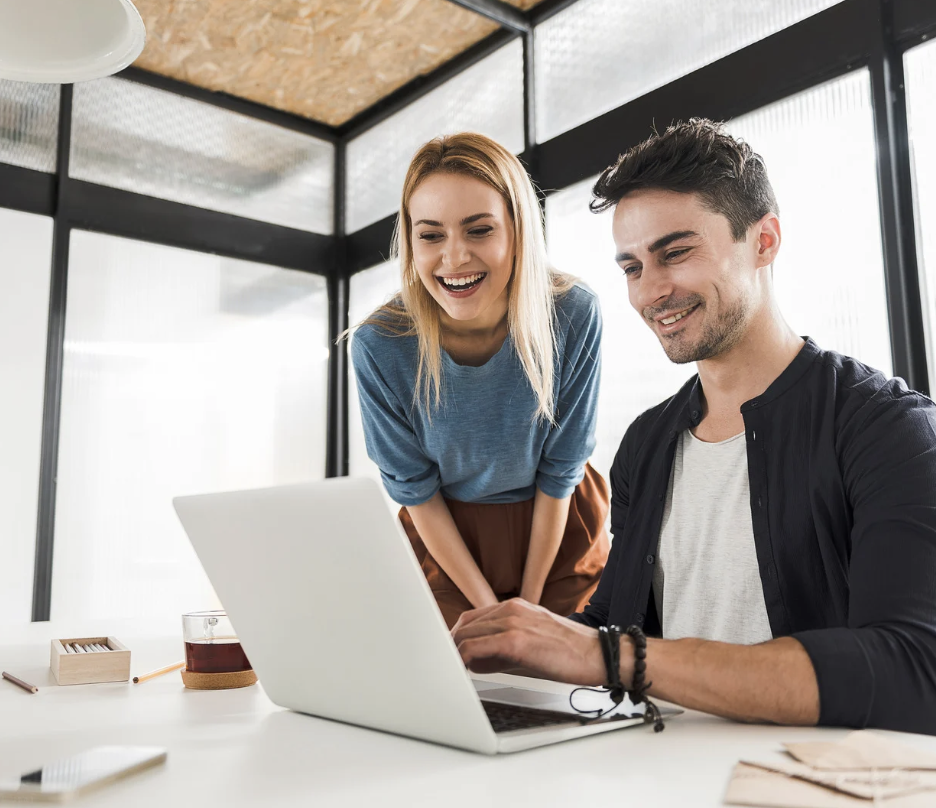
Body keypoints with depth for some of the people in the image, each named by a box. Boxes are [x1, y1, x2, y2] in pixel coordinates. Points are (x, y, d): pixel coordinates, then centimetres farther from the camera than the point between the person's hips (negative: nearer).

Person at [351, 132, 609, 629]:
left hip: (557, 532, 1)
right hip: (445, 539, 0)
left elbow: (559, 472, -12)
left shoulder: (574, 317, -24)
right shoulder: (379, 346, -24)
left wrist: (529, 601, -6)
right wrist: (487, 609, -8)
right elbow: (415, 490, -11)